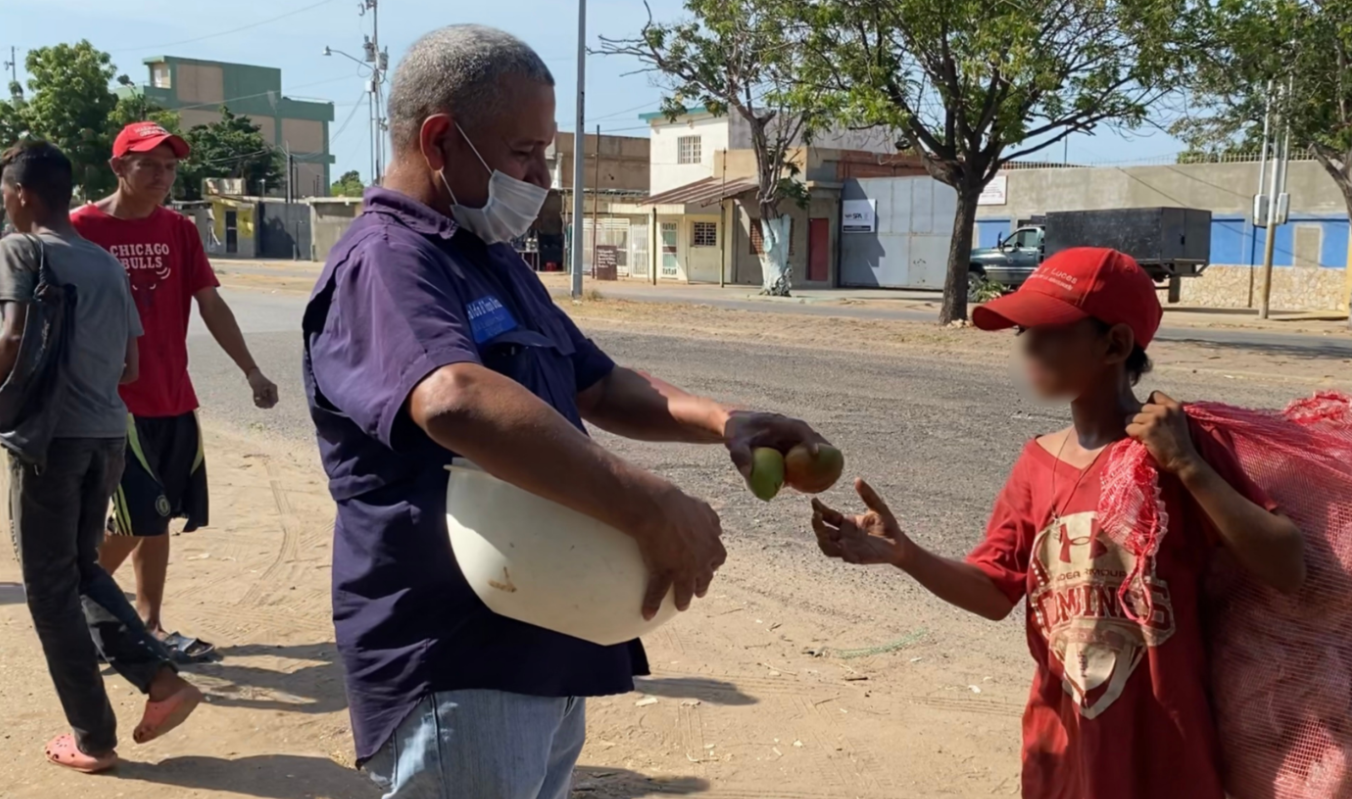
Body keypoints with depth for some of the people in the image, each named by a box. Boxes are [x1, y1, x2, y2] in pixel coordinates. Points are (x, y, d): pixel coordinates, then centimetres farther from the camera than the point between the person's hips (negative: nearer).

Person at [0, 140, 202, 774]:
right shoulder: (107, 263, 15)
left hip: (51, 433, -6)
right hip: (109, 432, 6)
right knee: (80, 567, 22)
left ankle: (93, 739, 13)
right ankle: (161, 680, 8)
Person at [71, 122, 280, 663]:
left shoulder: (180, 231, 7)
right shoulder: (82, 229, -7)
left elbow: (210, 305, 5)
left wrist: (252, 372, -3)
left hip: (175, 399, 5)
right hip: (116, 400, -5)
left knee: (159, 517, 11)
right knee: (140, 518, -8)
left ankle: (150, 625, 22)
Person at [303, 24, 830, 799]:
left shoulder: (496, 261, 13)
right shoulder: (384, 262, -18)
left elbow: (597, 386, 18)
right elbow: (456, 401, -38)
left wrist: (721, 421, 1)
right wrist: (650, 507, -37)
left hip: (541, 646, 9)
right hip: (454, 668, -9)